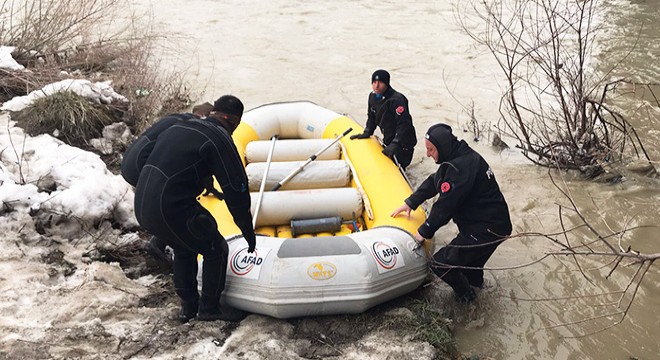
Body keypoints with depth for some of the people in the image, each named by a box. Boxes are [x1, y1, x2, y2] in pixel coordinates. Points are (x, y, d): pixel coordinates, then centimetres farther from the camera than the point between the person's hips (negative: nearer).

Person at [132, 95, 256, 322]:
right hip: (171, 210, -8)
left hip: (142, 205, 9)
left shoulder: (178, 127, 17)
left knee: (184, 249, 29)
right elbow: (236, 190, -7)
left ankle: (188, 306, 37)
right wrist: (249, 232, 3)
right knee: (216, 250, 11)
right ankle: (209, 308, 23)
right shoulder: (220, 140, -8)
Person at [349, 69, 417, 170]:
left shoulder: (397, 99, -26)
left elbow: (404, 124, -31)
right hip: (388, 141, 9)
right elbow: (371, 117, 20)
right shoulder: (373, 96, 3)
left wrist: (395, 143, -36)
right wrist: (367, 133, 9)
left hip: (403, 143, -9)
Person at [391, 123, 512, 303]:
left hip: (486, 229, -10)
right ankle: (475, 279, 57)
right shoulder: (459, 157, 6)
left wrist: (424, 231, -10)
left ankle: (465, 294, 17)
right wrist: (410, 202, 15)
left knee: (441, 263, -6)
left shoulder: (460, 167, -27)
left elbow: (445, 206, -23)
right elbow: (433, 182, 17)